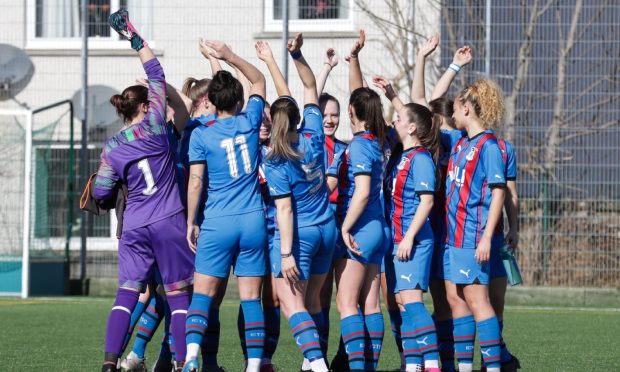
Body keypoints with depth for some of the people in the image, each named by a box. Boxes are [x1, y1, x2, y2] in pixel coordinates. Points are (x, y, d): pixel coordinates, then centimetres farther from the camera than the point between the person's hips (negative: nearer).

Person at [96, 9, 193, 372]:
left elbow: (100, 192, 6)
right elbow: (157, 75, 5)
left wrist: (110, 198, 29)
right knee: (178, 292, 1)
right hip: (169, 222, -3)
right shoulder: (153, 125, -4)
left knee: (128, 290, 3)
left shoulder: (111, 147, 5)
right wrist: (136, 39, 12)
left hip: (134, 227, 3)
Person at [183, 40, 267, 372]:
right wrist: (230, 57, 13)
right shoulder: (249, 122, 3)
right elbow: (258, 80, 20)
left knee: (203, 294, 1)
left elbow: (195, 183, -4)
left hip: (217, 223, -2)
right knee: (251, 298, 3)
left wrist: (190, 222, 5)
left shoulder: (201, 134, -4)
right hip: (253, 220, 2)